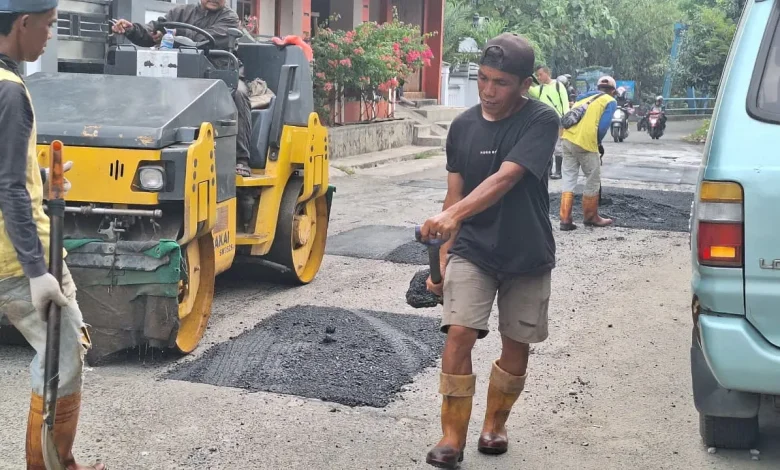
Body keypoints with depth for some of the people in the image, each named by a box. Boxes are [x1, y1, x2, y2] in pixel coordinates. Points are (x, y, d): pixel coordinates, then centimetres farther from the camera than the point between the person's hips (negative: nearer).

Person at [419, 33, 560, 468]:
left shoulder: (542, 120, -14)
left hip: (527, 256, -2)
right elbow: (455, 195, 4)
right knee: (459, 335, -12)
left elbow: (505, 179, -28)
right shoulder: (463, 126, -1)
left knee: (516, 345, 9)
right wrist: (442, 259, 3)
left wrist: (452, 215, -41)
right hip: (472, 250, 2)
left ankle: (495, 423, 32)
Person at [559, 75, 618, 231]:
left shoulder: (585, 98, 27)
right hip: (585, 143, -6)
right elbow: (603, 126, -5)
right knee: (593, 180, 11)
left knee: (568, 179, 9)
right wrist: (597, 142, 12)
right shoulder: (610, 101, 8)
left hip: (568, 139, 6)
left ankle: (565, 219, 4)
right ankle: (591, 217, 22)